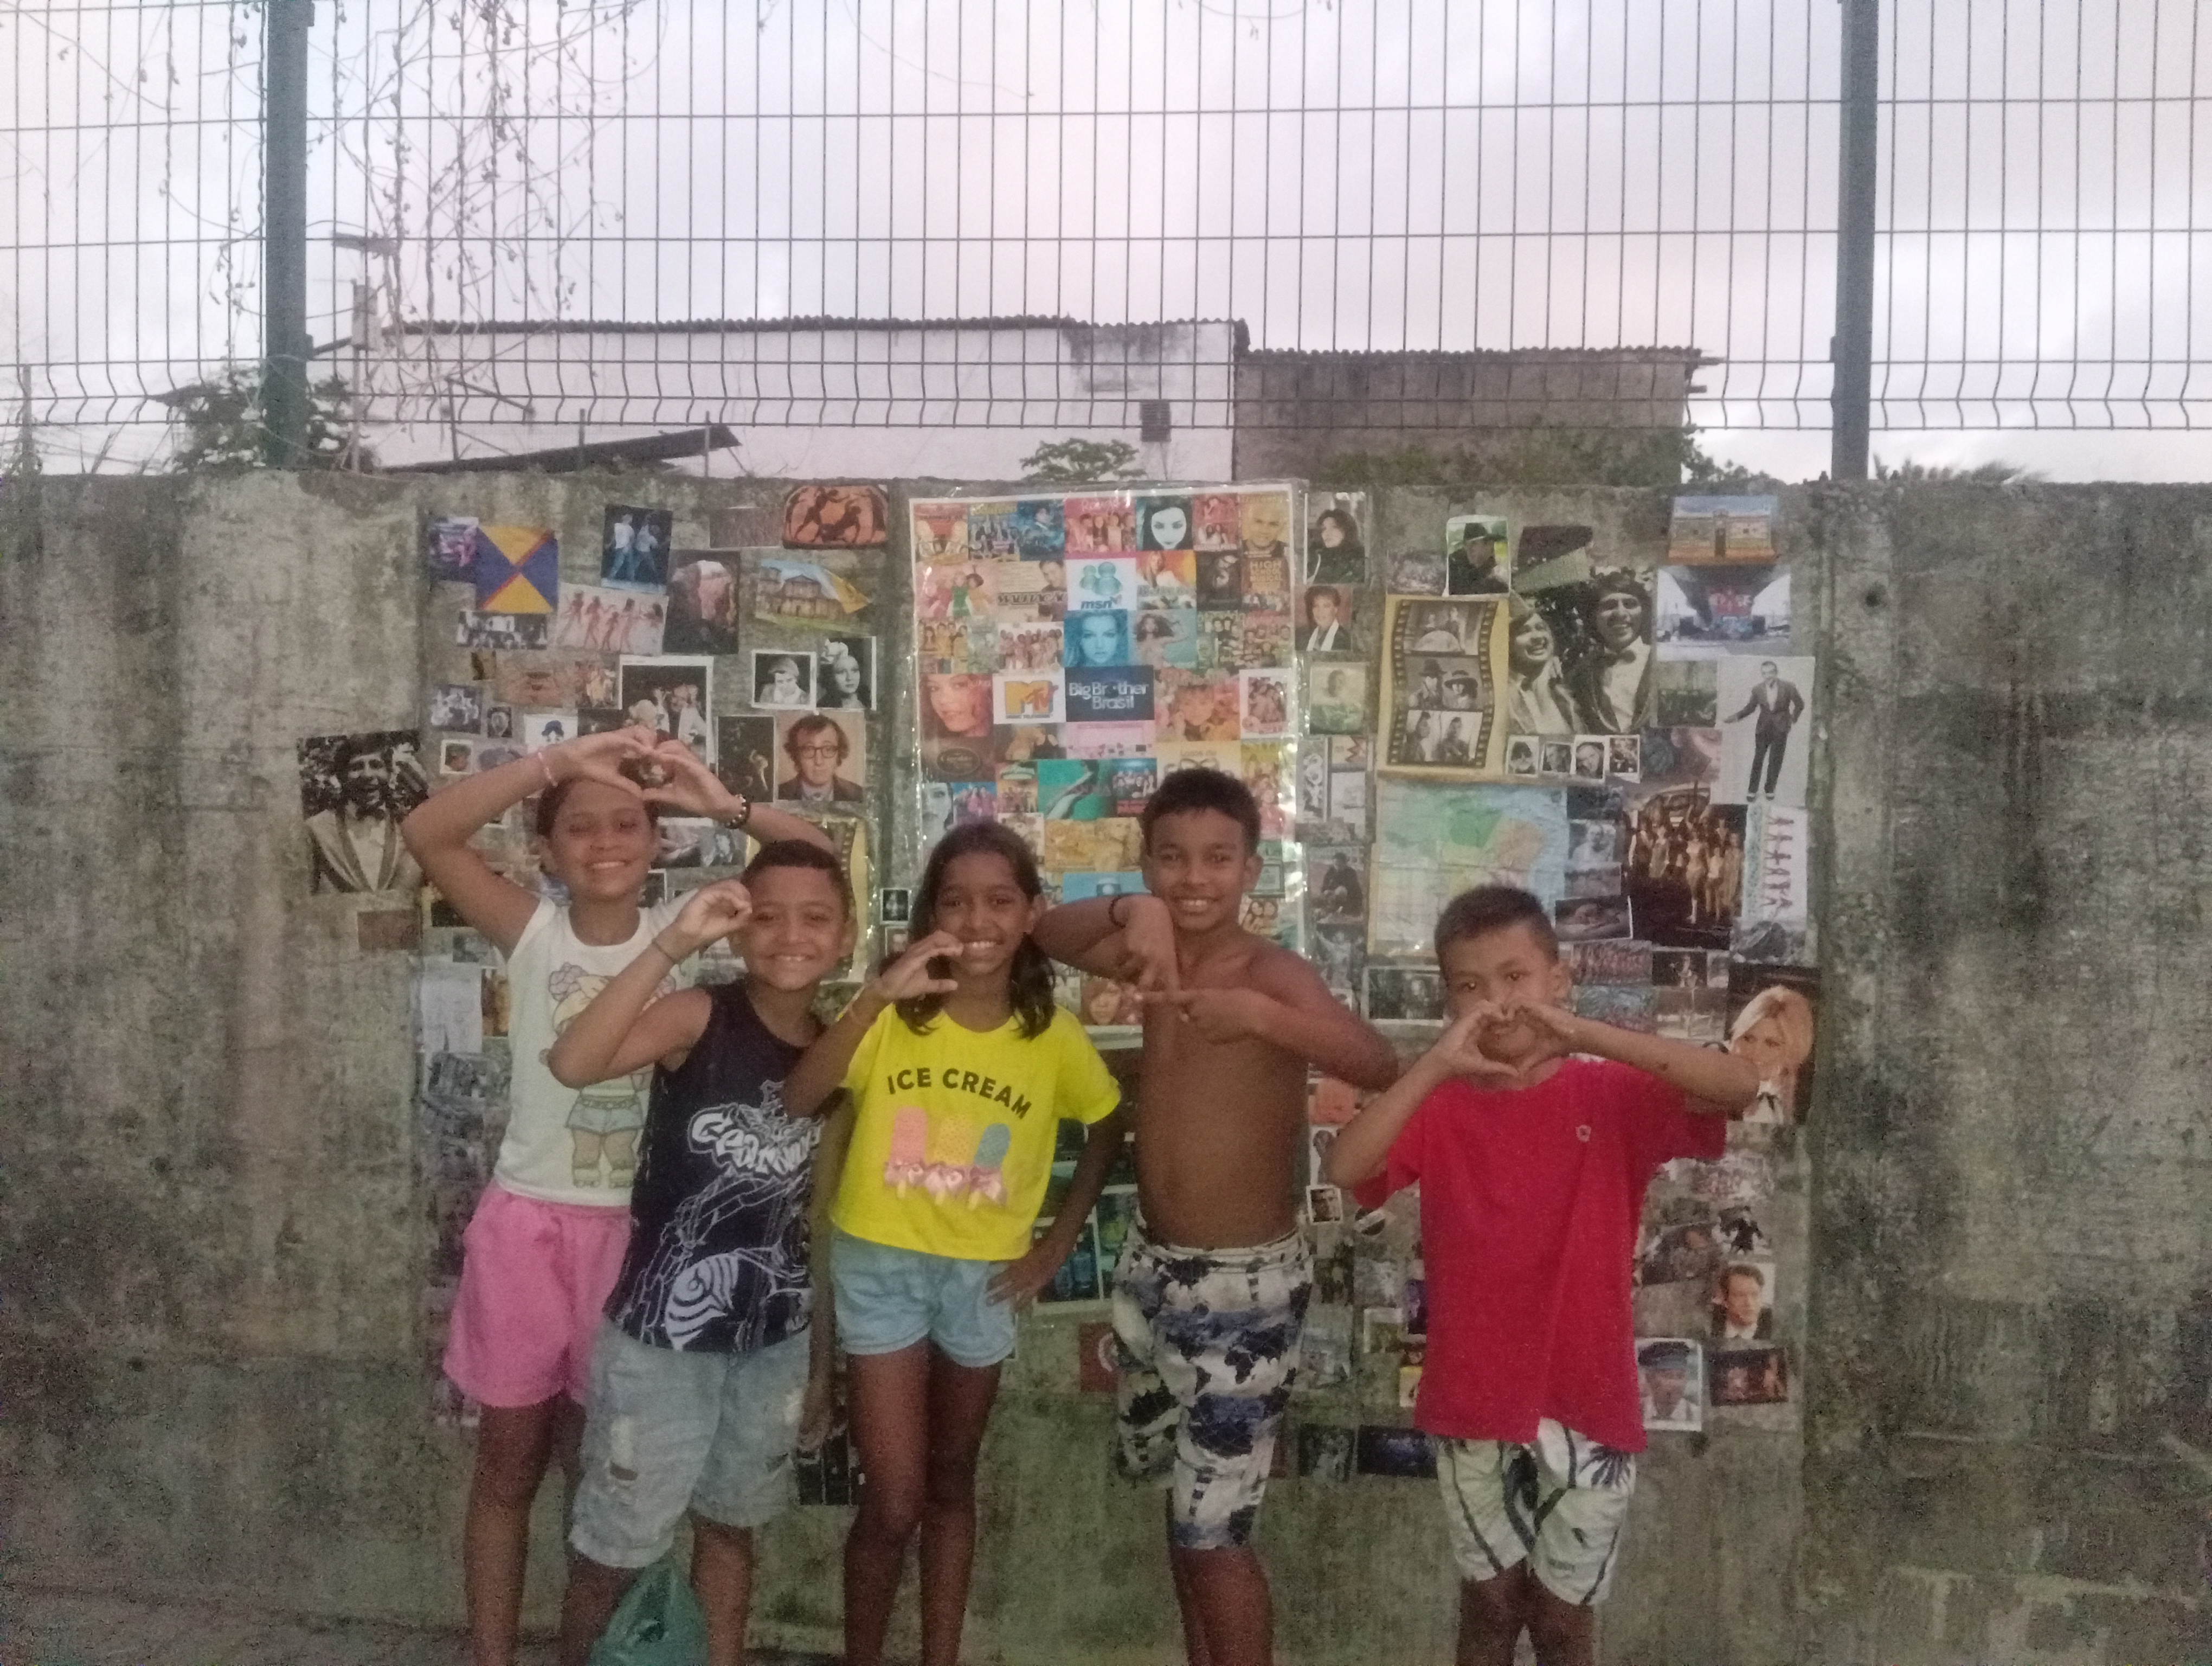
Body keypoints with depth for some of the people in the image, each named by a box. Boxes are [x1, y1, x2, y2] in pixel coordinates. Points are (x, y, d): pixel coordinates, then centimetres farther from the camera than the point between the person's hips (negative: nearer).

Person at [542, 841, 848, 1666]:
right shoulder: (699, 1018, -15)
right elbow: (572, 1064, -34)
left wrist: (824, 1361, 11)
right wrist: (672, 944, -37)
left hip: (775, 1343, 4)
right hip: (663, 1337, -4)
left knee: (730, 1525, 21)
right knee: (616, 1546, 10)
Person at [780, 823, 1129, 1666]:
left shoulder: (1053, 1035, -7)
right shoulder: (891, 1013, -12)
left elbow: (1108, 1131, 10)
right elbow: (793, 1106, -26)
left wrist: (1057, 1244, 4)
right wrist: (876, 996, -37)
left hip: (985, 1275, 2)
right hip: (882, 1265, -2)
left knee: (951, 1483, 17)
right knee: (893, 1499, -3)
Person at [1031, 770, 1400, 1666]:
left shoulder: (1271, 971, -20)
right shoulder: (1163, 955, 0)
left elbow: (1379, 1065, -35)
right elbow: (1046, 933, -8)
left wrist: (1260, 1017, -52)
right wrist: (1131, 912, -26)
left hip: (1244, 1284, -7)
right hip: (1151, 1266, 7)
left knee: (1214, 1532, -1)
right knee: (1182, 1506, 22)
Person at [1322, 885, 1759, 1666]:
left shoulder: (1611, 1095, -7)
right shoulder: (1439, 1108, -4)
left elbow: (1739, 1085, -23)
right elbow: (1344, 1168, -21)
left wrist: (1583, 1034, -30)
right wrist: (1436, 1064, -29)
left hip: (1585, 1401, -1)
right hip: (1473, 1403, 1)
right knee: (1491, 1602, 18)